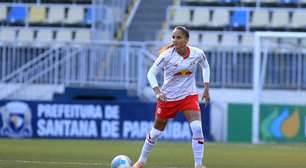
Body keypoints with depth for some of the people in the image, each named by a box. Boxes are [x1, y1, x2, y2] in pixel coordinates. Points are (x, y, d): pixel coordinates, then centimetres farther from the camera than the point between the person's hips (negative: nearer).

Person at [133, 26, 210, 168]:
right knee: (156, 132, 12)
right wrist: (157, 91, -30)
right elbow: (151, 73, -15)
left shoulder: (197, 54, -10)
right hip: (168, 97, -1)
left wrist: (206, 88, 7)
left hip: (189, 96, 1)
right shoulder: (167, 55, -18)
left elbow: (205, 66, 12)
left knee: (197, 129, -21)